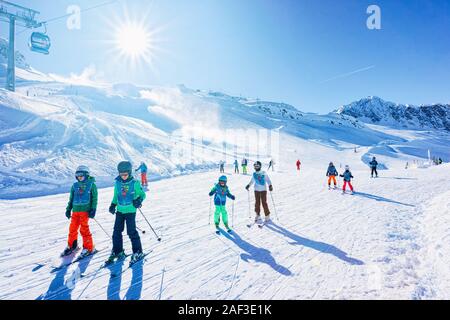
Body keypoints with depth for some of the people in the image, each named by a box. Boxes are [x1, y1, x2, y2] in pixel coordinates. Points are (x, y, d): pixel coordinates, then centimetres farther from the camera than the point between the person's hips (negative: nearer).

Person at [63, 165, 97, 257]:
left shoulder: (91, 184, 0)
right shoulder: (75, 185, 13)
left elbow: (94, 198, -1)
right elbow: (71, 198, 20)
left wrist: (93, 209, -8)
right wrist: (68, 209, 17)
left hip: (85, 210, -5)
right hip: (75, 210, 5)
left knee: (84, 229, -6)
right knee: (72, 228, 7)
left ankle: (89, 248, 6)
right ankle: (72, 246, 28)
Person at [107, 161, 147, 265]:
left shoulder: (135, 183, -9)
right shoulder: (117, 183, 3)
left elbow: (142, 194, -1)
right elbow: (116, 196, 16)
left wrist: (139, 201, -20)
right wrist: (113, 205, 3)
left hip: (130, 211, -4)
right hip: (119, 210, 5)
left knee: (131, 232, -2)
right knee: (117, 231, 8)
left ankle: (138, 252, 12)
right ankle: (117, 252, 26)